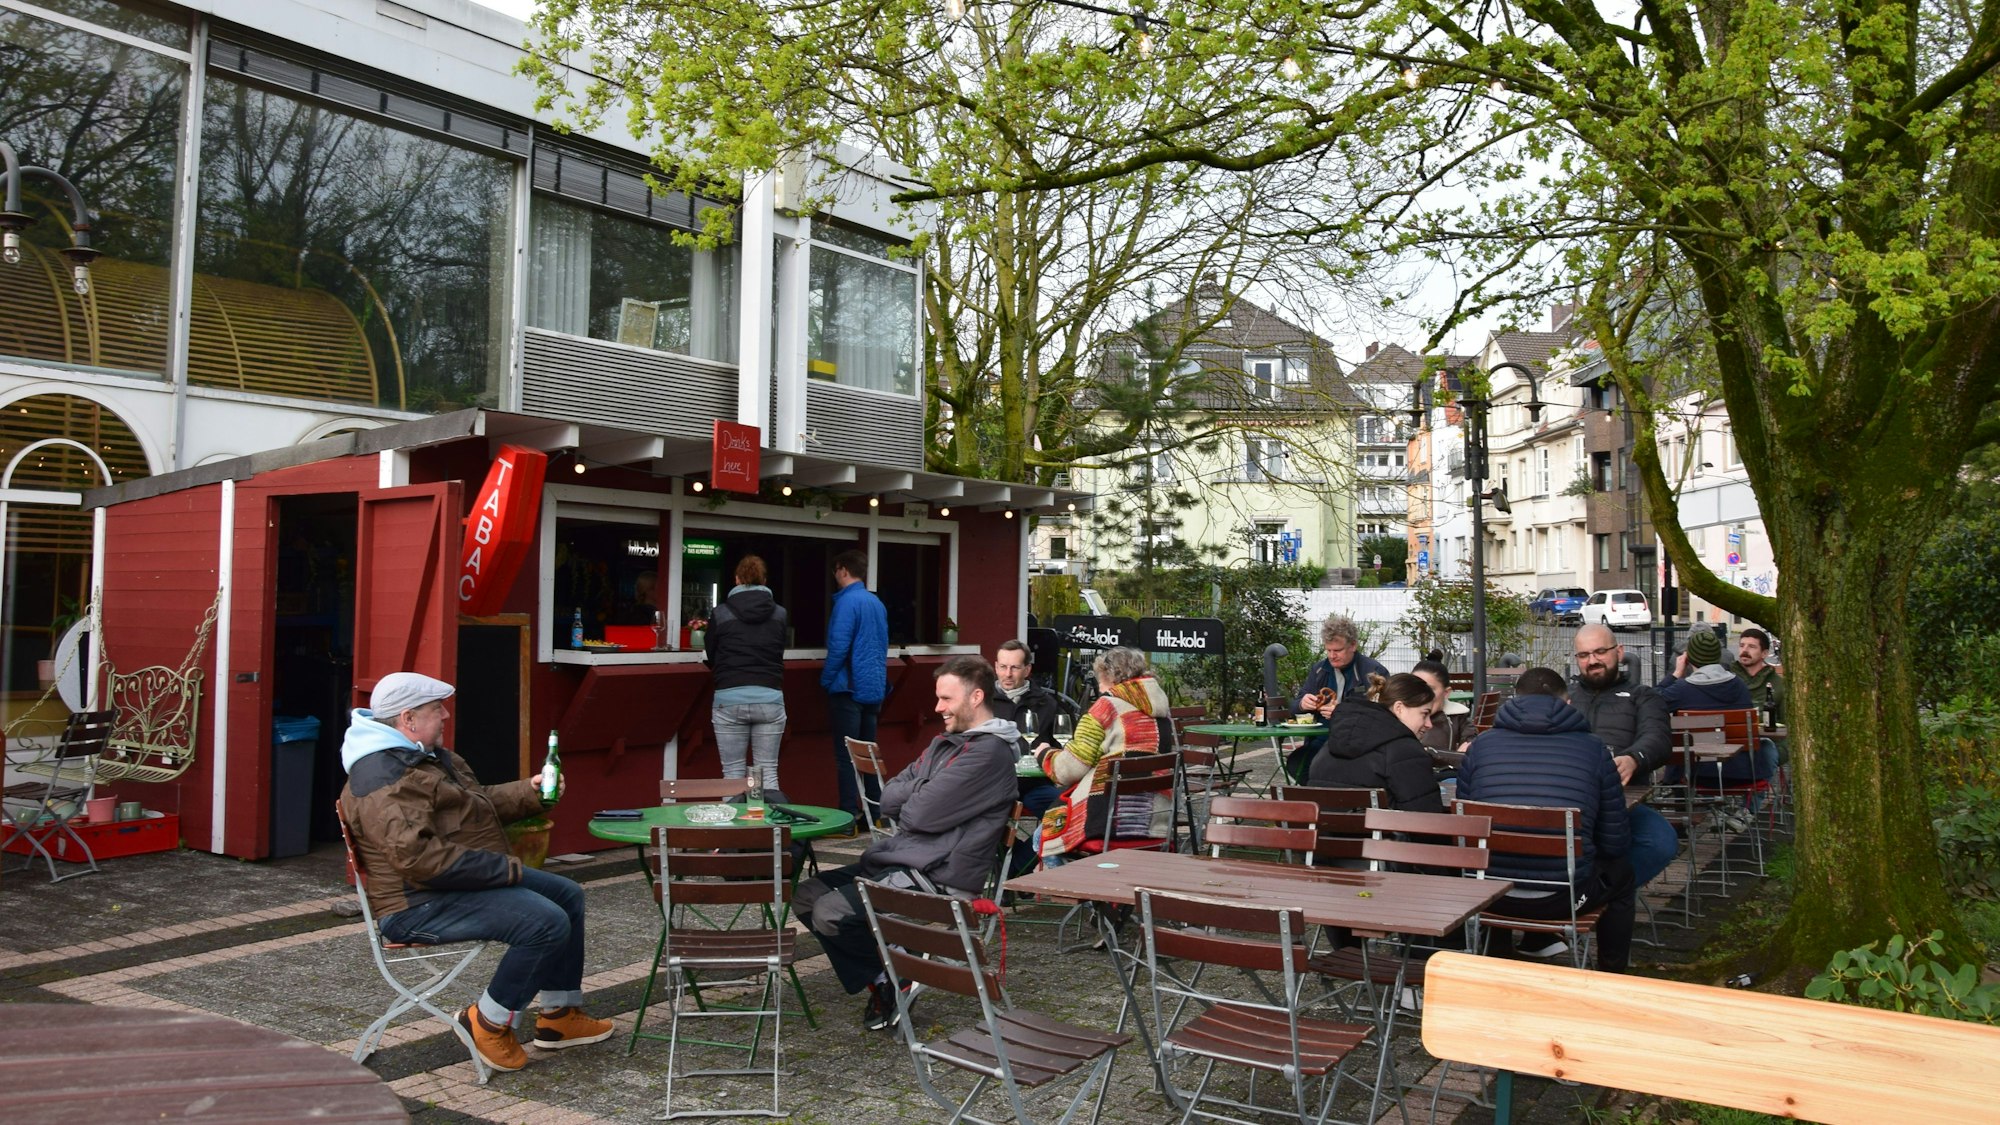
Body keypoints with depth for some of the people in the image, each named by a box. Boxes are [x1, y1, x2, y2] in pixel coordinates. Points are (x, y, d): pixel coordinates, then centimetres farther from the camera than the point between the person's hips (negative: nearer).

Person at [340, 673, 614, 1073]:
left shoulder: (425, 755, 14)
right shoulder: (384, 777, -23)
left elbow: (478, 802, 26)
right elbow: (418, 857, -32)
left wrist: (530, 792, 8)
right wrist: (505, 869, -26)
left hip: (467, 878, 12)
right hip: (421, 905, -12)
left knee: (568, 896, 12)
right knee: (546, 923, -25)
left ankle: (560, 1015, 18)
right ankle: (488, 1023, -5)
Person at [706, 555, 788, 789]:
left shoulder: (720, 613, 2)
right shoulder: (780, 614, 6)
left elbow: (711, 659, 12)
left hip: (730, 699, -1)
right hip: (769, 698, 1)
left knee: (733, 774, 5)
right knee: (768, 773, 7)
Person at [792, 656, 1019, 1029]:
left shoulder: (989, 752, -15)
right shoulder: (947, 742, 17)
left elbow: (921, 814, -20)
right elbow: (890, 799, 12)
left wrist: (908, 800, 2)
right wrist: (921, 797, -7)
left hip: (938, 876, -10)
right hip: (900, 857, 10)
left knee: (830, 913, -21)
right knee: (805, 897, 4)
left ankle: (890, 979, 3)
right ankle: (880, 980, 8)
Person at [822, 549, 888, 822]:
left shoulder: (848, 601, -12)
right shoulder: (877, 602, 12)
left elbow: (839, 646, -18)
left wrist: (826, 679, -6)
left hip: (849, 687, -8)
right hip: (874, 687, 8)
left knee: (846, 756, -4)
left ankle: (848, 815, -4)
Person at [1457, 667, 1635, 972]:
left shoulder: (1481, 744, 5)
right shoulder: (1592, 748, 2)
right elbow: (1616, 843, 7)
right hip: (1562, 898, -2)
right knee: (1621, 872, 30)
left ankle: (1536, 941, 48)